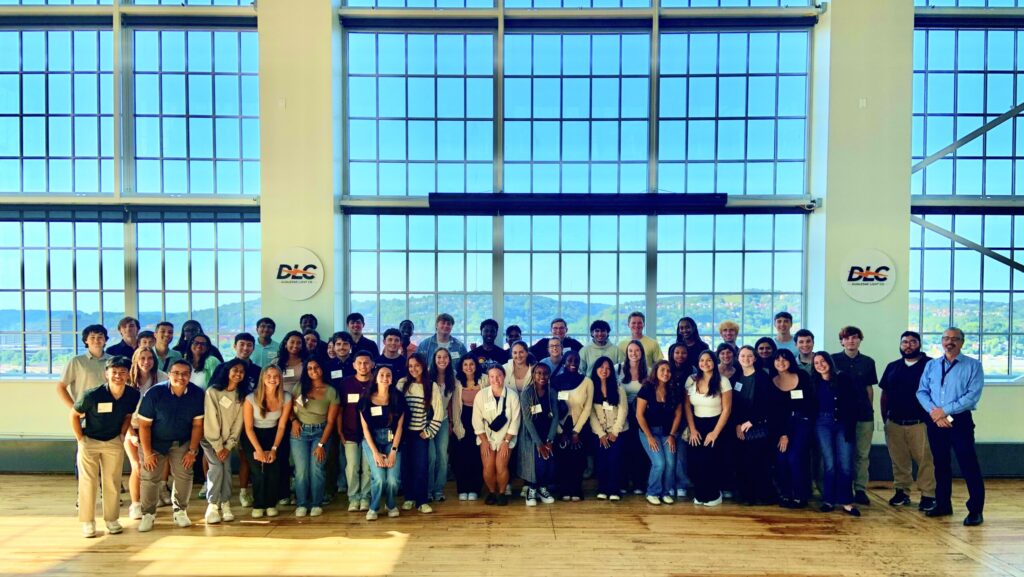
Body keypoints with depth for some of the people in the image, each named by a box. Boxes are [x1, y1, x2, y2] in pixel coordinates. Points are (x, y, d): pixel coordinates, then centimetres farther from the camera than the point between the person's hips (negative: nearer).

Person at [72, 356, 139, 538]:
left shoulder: (133, 395, -16)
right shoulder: (92, 395, -26)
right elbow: (74, 415, -9)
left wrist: (121, 435, 1)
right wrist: (80, 439, -9)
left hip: (114, 442, 2)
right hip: (89, 441, -2)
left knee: (112, 482, 7)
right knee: (88, 482, 0)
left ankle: (112, 519, 20)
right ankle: (87, 522, 13)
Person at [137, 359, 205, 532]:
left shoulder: (197, 394, -17)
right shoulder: (155, 393, -22)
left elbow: (197, 424, -8)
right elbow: (144, 425, -16)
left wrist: (192, 451, -8)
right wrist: (147, 453, -15)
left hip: (182, 442, 1)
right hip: (155, 442, -1)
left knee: (184, 475, -6)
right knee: (149, 477, -4)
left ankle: (180, 511, 10)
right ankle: (148, 514, 12)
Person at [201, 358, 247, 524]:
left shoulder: (241, 395, -4)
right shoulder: (213, 391, -17)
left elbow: (238, 422, -4)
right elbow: (211, 420, -17)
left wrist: (228, 446, -8)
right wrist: (217, 446, -15)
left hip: (227, 440, 4)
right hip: (210, 438, -3)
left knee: (226, 468, -7)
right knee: (217, 467, -17)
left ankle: (225, 505, 0)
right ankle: (212, 506, -9)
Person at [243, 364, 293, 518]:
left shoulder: (286, 398, -15)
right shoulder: (251, 398, -22)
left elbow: (281, 426, -7)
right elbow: (248, 427, -14)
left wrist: (274, 449, -12)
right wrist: (259, 450, -16)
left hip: (273, 435, 2)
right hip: (252, 437, -2)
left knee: (274, 471, -14)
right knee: (259, 472, -15)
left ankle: (271, 504, 7)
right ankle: (258, 505, 7)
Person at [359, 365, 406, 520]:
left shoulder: (398, 398, -3)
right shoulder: (366, 399, -4)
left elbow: (399, 426, -2)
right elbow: (365, 428, -4)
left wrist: (393, 451, -10)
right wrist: (375, 452, -11)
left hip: (392, 441, 1)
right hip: (371, 441, -1)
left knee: (393, 479, -15)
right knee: (379, 478, -19)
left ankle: (391, 505, 17)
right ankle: (373, 508, 11)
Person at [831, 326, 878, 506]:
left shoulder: (868, 362, 8)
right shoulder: (833, 359, 2)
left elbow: (869, 388, 13)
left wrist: (870, 410, 10)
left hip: (863, 414, 2)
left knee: (862, 454, 4)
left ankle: (860, 490, 12)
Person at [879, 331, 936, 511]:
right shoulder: (892, 367, 12)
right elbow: (885, 394, 14)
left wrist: (932, 416, -8)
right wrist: (885, 419, 11)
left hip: (920, 423, -4)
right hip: (894, 423, 4)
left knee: (925, 460, -2)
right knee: (899, 460, 10)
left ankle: (928, 495, 6)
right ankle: (901, 492, 20)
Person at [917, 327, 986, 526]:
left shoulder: (973, 366, -3)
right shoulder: (931, 365, 11)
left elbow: (972, 396, -13)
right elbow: (922, 392, 5)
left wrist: (945, 410, -15)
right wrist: (933, 411, -11)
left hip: (960, 421, -4)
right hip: (935, 422, 4)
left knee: (969, 465, -4)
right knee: (940, 464, 13)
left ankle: (976, 510, 6)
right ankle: (943, 504, 24)